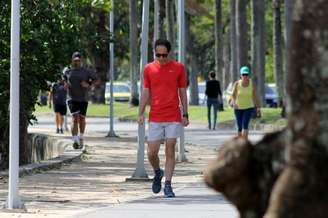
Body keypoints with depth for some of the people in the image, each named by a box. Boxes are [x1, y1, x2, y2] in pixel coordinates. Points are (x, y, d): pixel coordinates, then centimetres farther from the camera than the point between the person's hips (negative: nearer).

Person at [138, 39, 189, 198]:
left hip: (173, 118, -1)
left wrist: (185, 115, 3)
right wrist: (141, 114, 1)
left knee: (170, 151, -2)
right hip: (155, 118, 1)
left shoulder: (178, 68, 2)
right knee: (151, 153, -2)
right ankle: (157, 173, 27)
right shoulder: (149, 68, 5)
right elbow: (146, 92, 8)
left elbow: (183, 92, 6)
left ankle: (168, 185, 4)